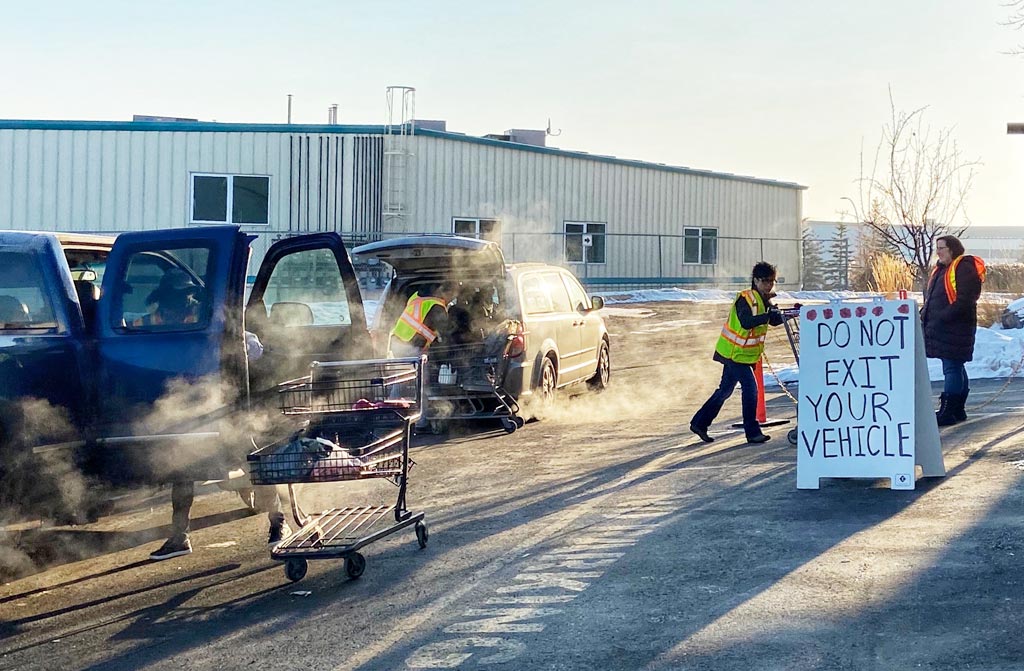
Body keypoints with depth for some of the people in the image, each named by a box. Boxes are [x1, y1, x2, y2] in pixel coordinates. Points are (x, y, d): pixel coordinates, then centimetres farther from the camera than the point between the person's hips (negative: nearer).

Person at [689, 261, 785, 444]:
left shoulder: (763, 300, 8)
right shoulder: (746, 299, -20)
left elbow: (774, 320, 4)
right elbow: (746, 322, -36)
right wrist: (768, 316, -47)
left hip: (736, 353, 10)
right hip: (735, 352, -10)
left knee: (725, 390, 15)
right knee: (750, 387, -11)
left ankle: (699, 423, 25)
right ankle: (752, 432, -6)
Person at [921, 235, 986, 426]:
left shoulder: (964, 268, -12)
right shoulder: (941, 270, 19)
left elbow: (964, 301, -21)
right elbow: (930, 298, 25)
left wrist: (943, 317, -23)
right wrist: (925, 315, 9)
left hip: (955, 329, -10)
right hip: (941, 329, 10)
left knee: (952, 368, -8)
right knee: (955, 368, 15)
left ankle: (947, 412, -8)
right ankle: (958, 411, 21)